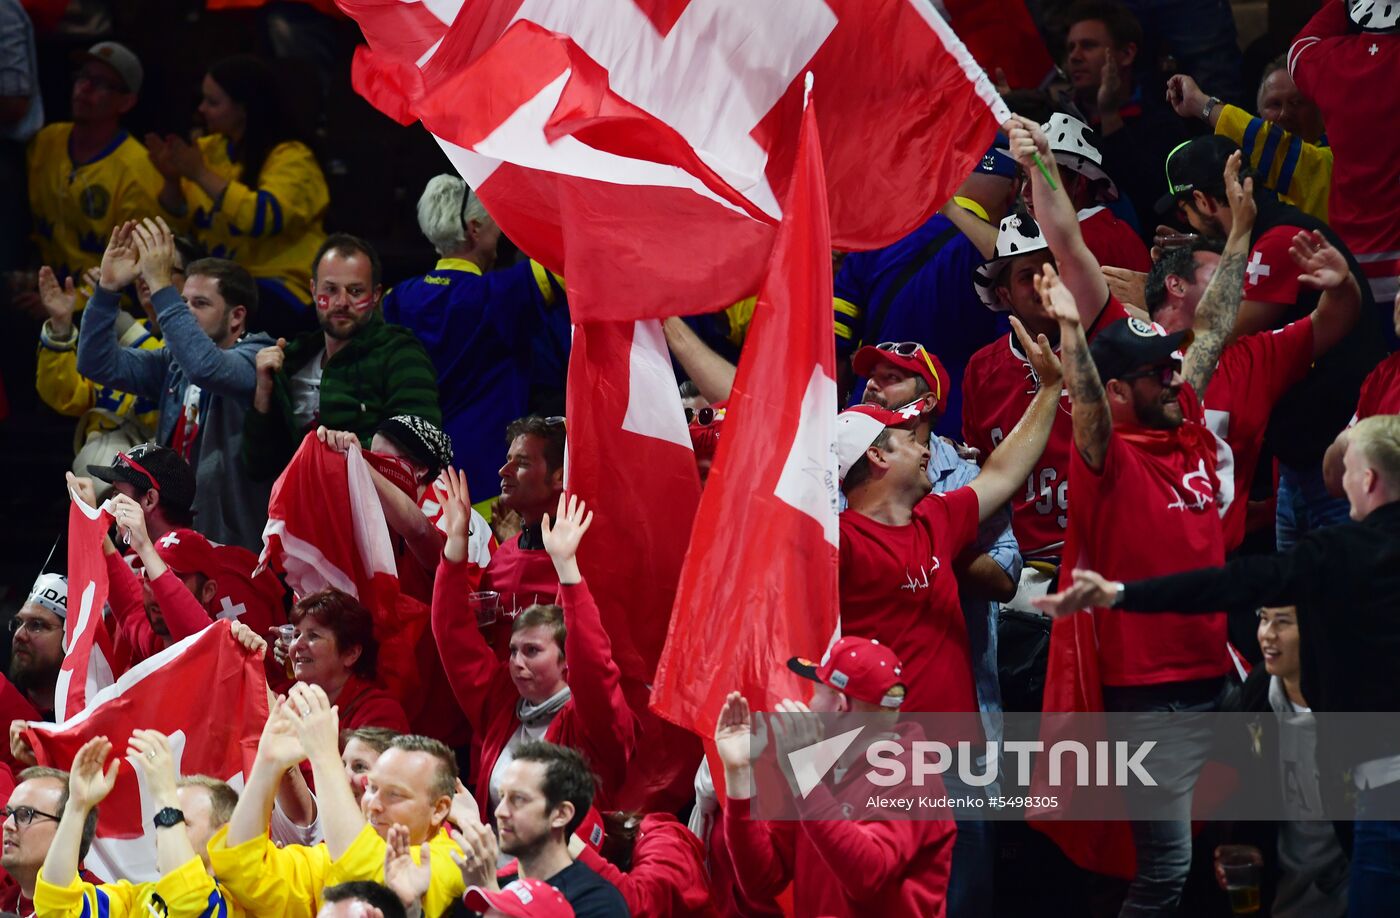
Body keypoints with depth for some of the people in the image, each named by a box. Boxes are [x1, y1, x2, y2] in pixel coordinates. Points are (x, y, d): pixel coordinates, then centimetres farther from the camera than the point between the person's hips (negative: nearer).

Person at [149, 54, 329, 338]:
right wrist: (171, 179, -7)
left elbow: (265, 218, -24)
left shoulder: (291, 158, -7)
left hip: (277, 286, -6)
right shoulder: (207, 149, 12)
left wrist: (201, 175, -23)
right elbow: (178, 224, 13)